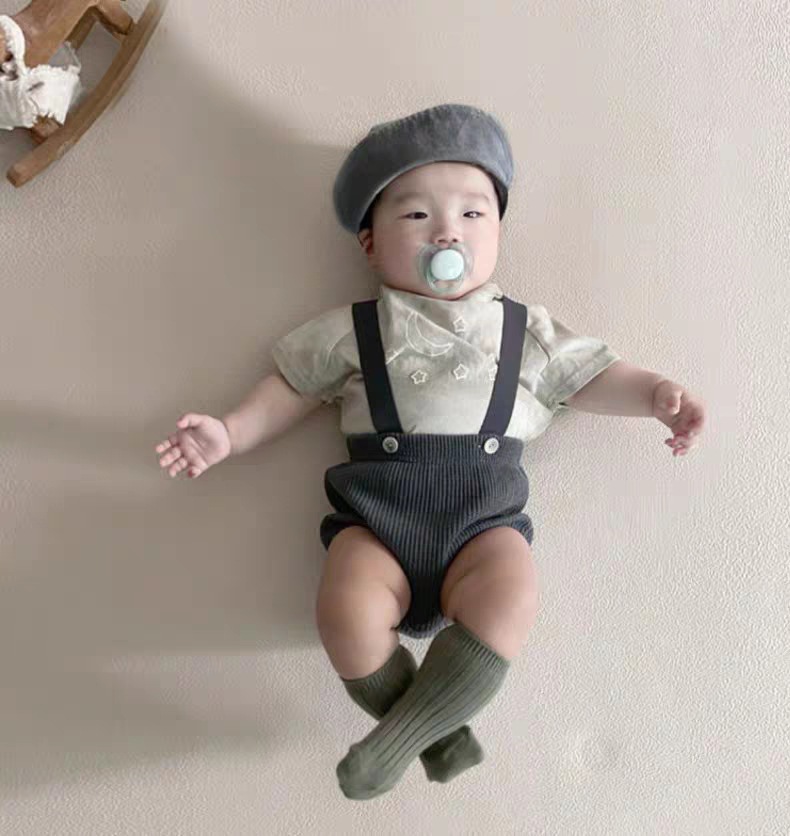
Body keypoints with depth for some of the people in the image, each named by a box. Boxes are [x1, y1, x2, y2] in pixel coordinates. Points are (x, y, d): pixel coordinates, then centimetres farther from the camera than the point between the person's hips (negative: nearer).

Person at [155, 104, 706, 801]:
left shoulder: (527, 329, 17)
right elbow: (291, 388, 18)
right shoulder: (352, 330, 14)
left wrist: (658, 393, 5)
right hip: (377, 512, 0)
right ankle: (440, 732, -3)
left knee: (508, 600, -30)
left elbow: (591, 376, 21)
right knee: (348, 612, -28)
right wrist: (229, 434, 7)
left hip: (486, 514, 1)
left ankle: (401, 733, -13)